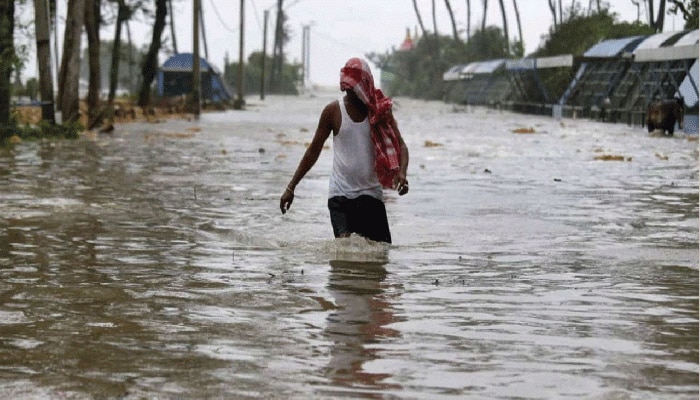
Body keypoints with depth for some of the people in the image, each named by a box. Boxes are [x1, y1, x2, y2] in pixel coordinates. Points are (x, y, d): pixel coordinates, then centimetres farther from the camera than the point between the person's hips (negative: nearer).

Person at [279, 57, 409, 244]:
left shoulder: (380, 109, 1)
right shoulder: (333, 111, -1)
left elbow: (399, 146, 1)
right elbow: (314, 150, 8)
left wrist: (401, 172, -22)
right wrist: (291, 187, 7)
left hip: (370, 193, 1)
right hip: (340, 193, -1)